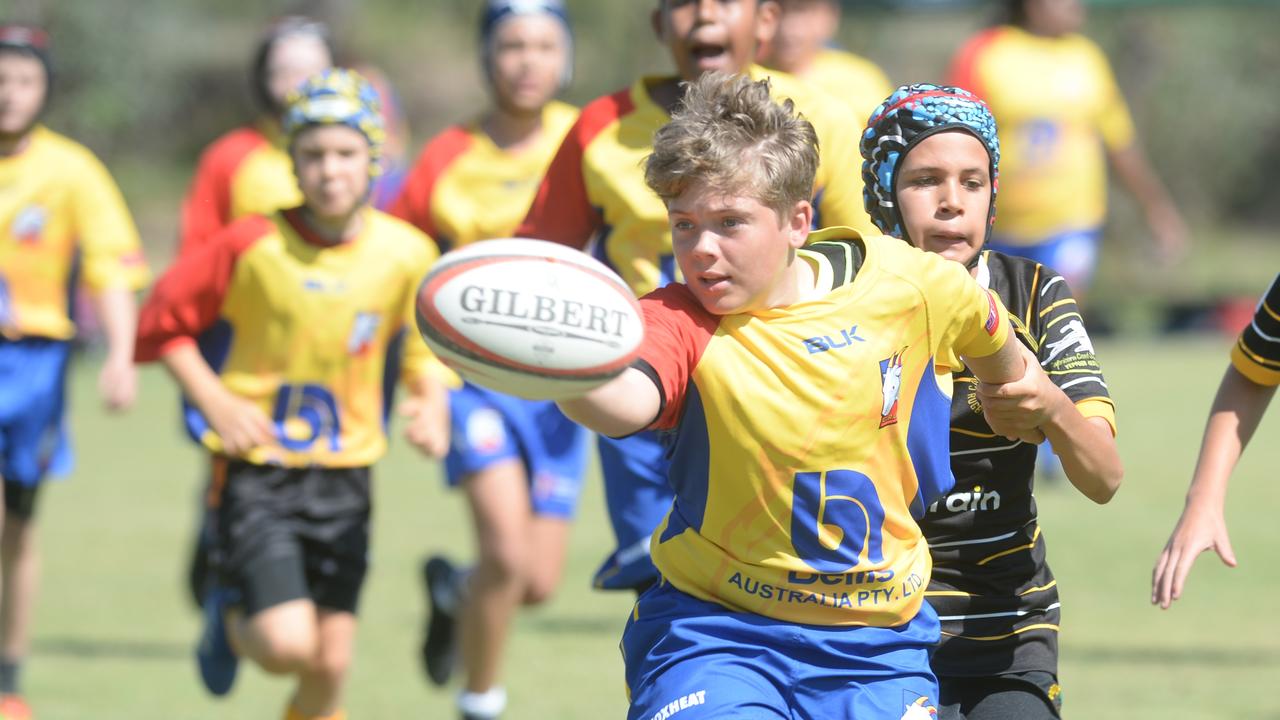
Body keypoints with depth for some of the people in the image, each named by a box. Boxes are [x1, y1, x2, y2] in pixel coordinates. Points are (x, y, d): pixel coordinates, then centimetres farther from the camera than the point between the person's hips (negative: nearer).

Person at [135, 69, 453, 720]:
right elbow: (162, 324, -2)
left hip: (344, 478, 3)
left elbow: (425, 349, 13)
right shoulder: (252, 247, -12)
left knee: (330, 664, 3)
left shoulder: (406, 255, -4)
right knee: (287, 645, -16)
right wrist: (216, 402, -13)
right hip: (256, 472, -3)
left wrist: (431, 404, -7)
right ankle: (230, 619, 20)